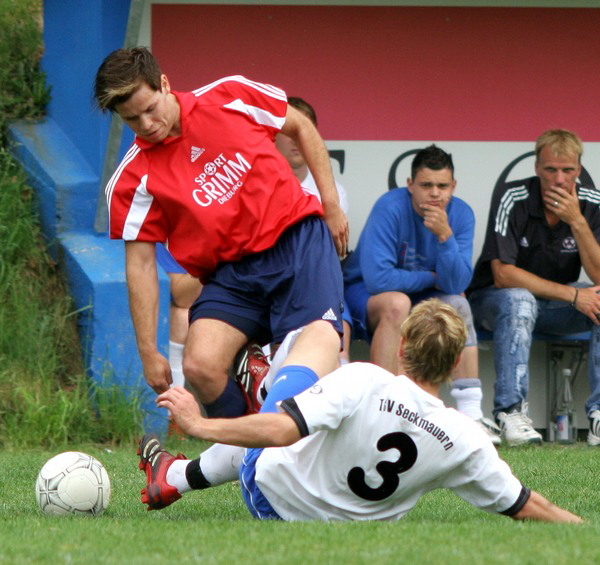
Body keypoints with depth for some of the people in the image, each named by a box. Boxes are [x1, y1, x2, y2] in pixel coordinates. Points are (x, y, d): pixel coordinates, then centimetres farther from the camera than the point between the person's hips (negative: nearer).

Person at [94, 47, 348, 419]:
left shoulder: (231, 96, -4)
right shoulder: (134, 179, -6)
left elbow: (302, 128, 12)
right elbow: (140, 264, -2)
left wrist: (331, 203, 8)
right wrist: (149, 352, -5)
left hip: (299, 240, -1)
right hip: (230, 273, 1)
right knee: (201, 366, -21)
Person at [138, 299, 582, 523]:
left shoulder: (363, 384, -33)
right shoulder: (466, 441, -23)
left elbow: (280, 431, -37)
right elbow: (524, 506, -14)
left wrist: (201, 425, -26)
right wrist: (582, 527, 1)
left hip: (268, 489, -3)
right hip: (338, 525, 3)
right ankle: (179, 476, 45)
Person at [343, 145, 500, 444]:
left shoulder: (460, 214, -10)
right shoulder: (391, 208, -24)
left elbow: (456, 284, -19)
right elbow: (377, 278, -33)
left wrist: (445, 236, -33)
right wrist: (430, 278, -18)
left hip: (421, 297, 5)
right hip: (364, 295, -5)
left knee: (457, 304, -23)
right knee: (397, 303, -35)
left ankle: (471, 413, -23)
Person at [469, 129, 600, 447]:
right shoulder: (511, 200, -18)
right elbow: (503, 275, -24)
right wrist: (572, 295, -28)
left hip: (557, 301, 4)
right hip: (495, 298, -4)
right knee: (519, 301, -38)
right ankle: (510, 410, -38)